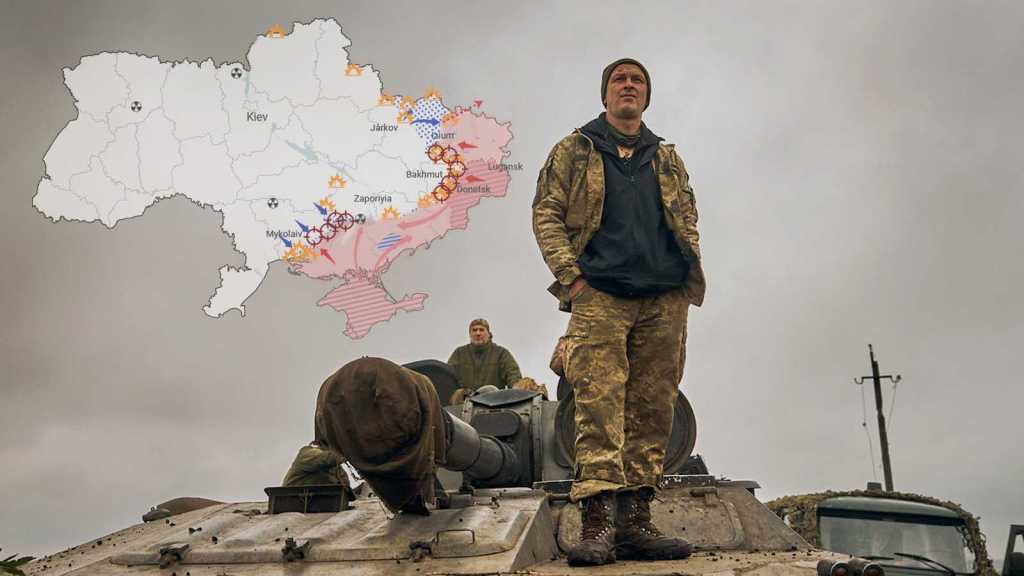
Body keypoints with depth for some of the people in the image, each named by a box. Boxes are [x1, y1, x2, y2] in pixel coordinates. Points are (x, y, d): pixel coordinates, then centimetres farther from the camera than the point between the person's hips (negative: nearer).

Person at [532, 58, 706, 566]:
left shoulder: (667, 158, 22)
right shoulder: (575, 150, 12)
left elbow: (688, 220, 23)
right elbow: (546, 212, 5)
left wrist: (690, 274, 7)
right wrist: (569, 274, -7)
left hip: (664, 300, 4)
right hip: (599, 296, -4)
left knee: (651, 410, 1)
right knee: (599, 404, -14)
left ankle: (635, 521, 5)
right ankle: (598, 524, -16)